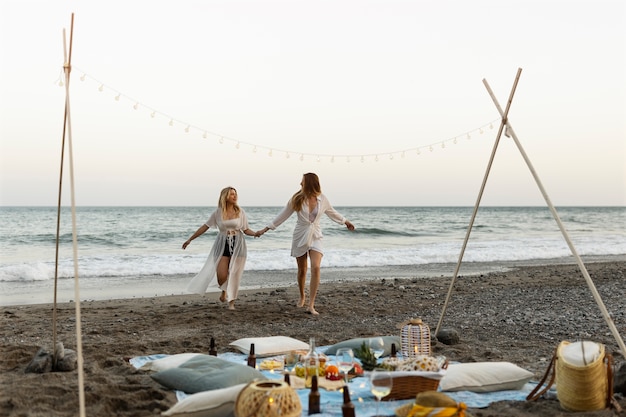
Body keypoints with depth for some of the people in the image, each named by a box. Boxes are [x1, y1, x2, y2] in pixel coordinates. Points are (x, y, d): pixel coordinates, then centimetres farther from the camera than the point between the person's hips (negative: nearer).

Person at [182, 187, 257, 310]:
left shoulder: (240, 212, 0)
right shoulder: (218, 213, -1)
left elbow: (246, 230, 4)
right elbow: (205, 227, 5)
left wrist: (256, 233, -18)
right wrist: (190, 239, 6)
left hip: (237, 245, 0)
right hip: (222, 244, 0)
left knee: (234, 274, -3)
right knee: (221, 275, -7)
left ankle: (231, 302, 10)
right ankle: (224, 290, 29)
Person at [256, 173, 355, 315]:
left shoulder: (322, 199, -3)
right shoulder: (297, 199, -5)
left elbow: (332, 212, 17)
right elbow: (283, 215, 2)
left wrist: (345, 222, 30)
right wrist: (266, 229, 2)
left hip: (315, 237, 0)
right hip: (300, 237, 0)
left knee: (316, 267, -19)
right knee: (302, 270, 9)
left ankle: (311, 305, -18)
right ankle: (302, 297, 36)